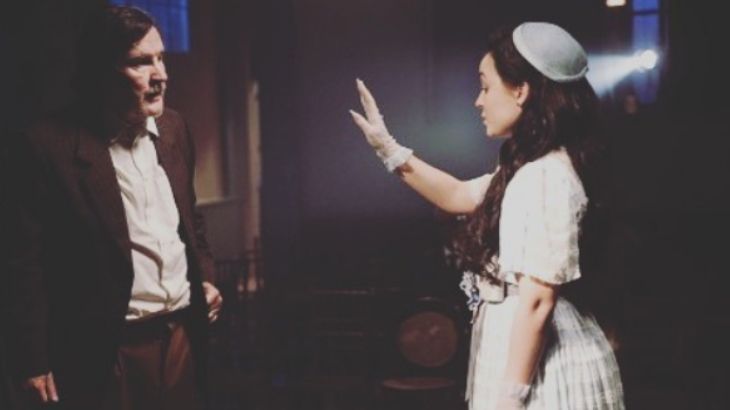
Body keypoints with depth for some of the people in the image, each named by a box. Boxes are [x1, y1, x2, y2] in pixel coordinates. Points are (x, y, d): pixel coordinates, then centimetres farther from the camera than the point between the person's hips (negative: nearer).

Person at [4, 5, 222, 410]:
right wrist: (34, 362, -11)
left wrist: (205, 277, 8)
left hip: (185, 332, 6)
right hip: (108, 352, -5)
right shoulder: (47, 144, -14)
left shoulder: (173, 128, 5)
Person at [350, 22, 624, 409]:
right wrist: (388, 148, 18)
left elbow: (538, 300, -24)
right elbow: (459, 196, 24)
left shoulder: (544, 177, -22)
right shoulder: (528, 168, 9)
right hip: (530, 349, 10)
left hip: (543, 367, -10)